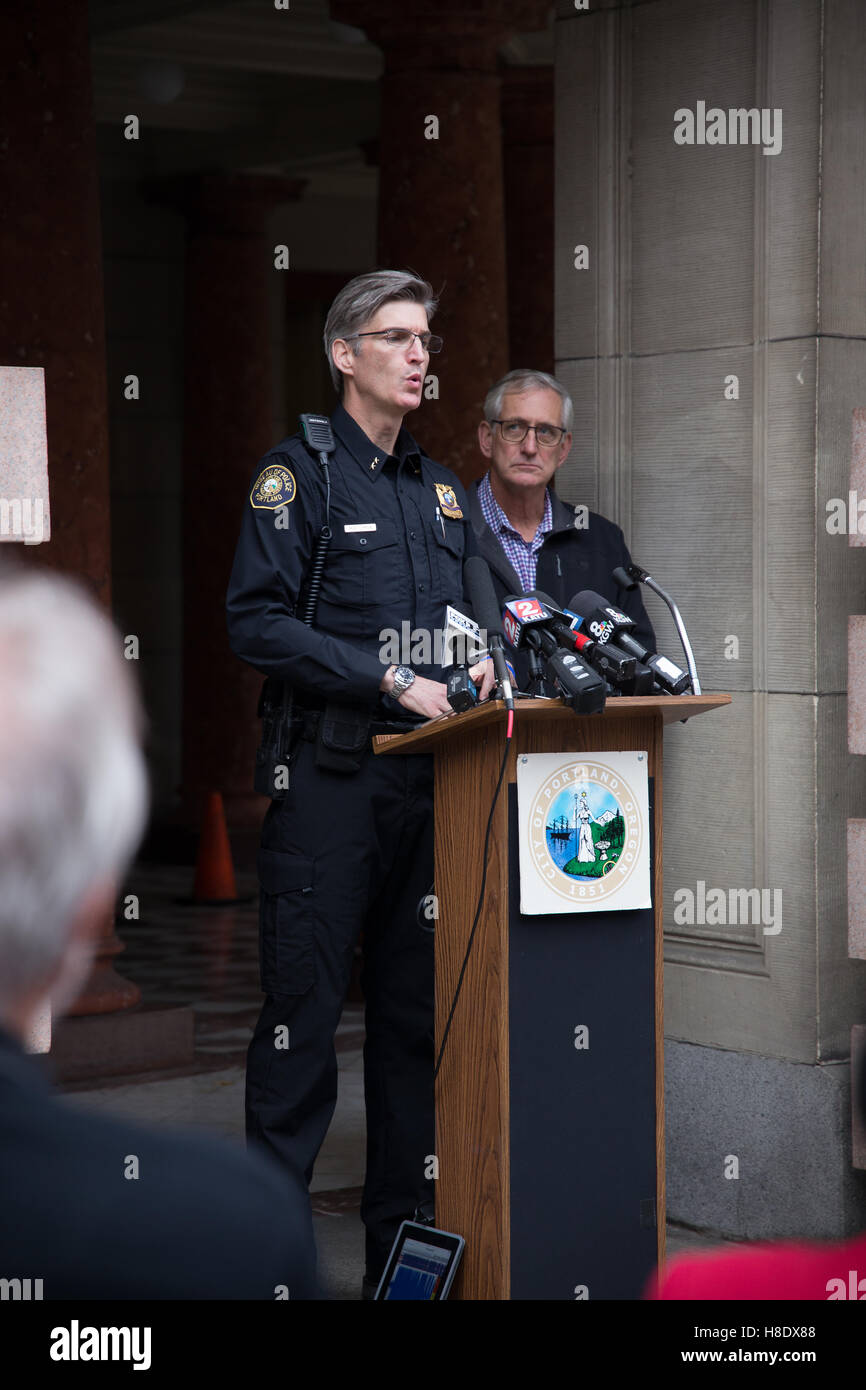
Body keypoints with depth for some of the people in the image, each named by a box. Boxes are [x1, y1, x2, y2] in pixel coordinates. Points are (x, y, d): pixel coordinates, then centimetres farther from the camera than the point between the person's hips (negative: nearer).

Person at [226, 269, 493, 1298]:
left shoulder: (442, 492, 19)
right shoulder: (298, 473, -2)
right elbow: (258, 624, -12)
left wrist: (481, 664, 1)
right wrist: (393, 681, -16)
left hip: (429, 778, 6)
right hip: (330, 778, -6)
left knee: (415, 1009, 9)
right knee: (304, 1005, -5)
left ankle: (401, 1234, 18)